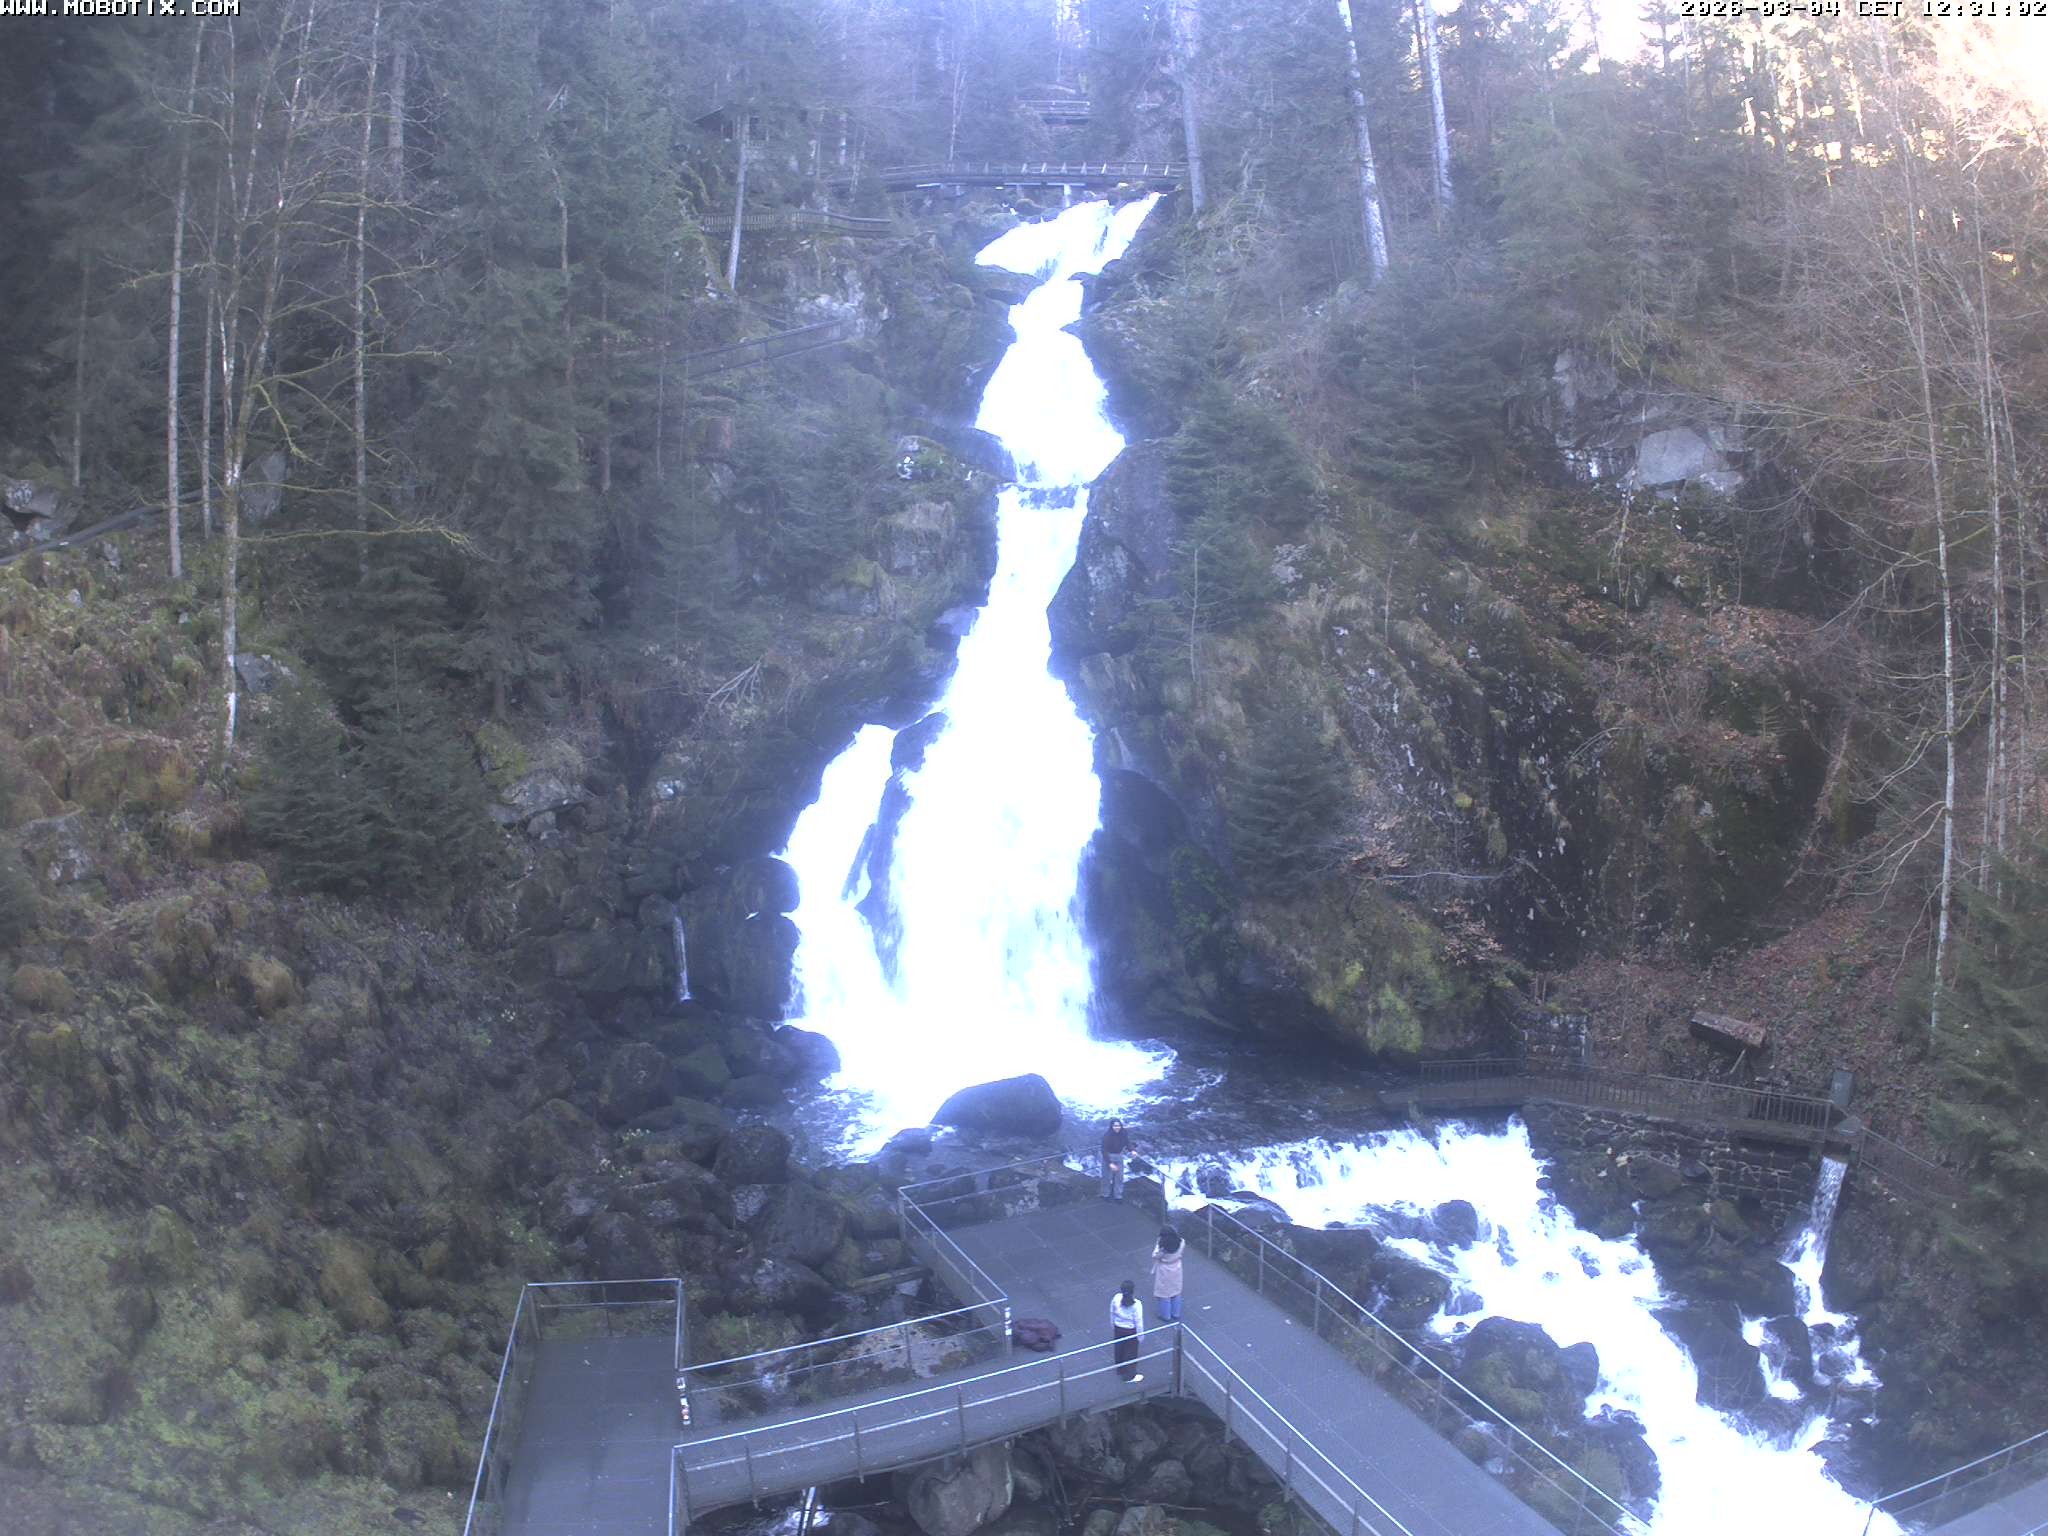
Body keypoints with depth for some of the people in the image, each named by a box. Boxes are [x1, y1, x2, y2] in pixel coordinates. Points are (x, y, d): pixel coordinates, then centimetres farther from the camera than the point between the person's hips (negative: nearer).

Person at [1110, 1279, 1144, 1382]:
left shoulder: (1116, 1298, -17)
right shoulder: (1136, 1304, -29)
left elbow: (1112, 1314, -2)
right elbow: (1138, 1321, -19)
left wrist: (1112, 1327, 15)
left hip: (1118, 1328, 4)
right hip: (1130, 1331, -4)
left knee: (1119, 1349, 25)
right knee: (1131, 1352, 16)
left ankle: (1120, 1370, 47)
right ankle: (1130, 1375, 32)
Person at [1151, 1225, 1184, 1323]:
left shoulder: (1162, 1248, -34)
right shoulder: (1181, 1243, -20)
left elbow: (1155, 1256, -17)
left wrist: (1158, 1244, -14)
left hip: (1164, 1272, -5)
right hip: (1176, 1270, 5)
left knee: (1164, 1294, 17)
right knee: (1176, 1293, 24)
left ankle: (1166, 1316, 33)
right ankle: (1176, 1315, 39)